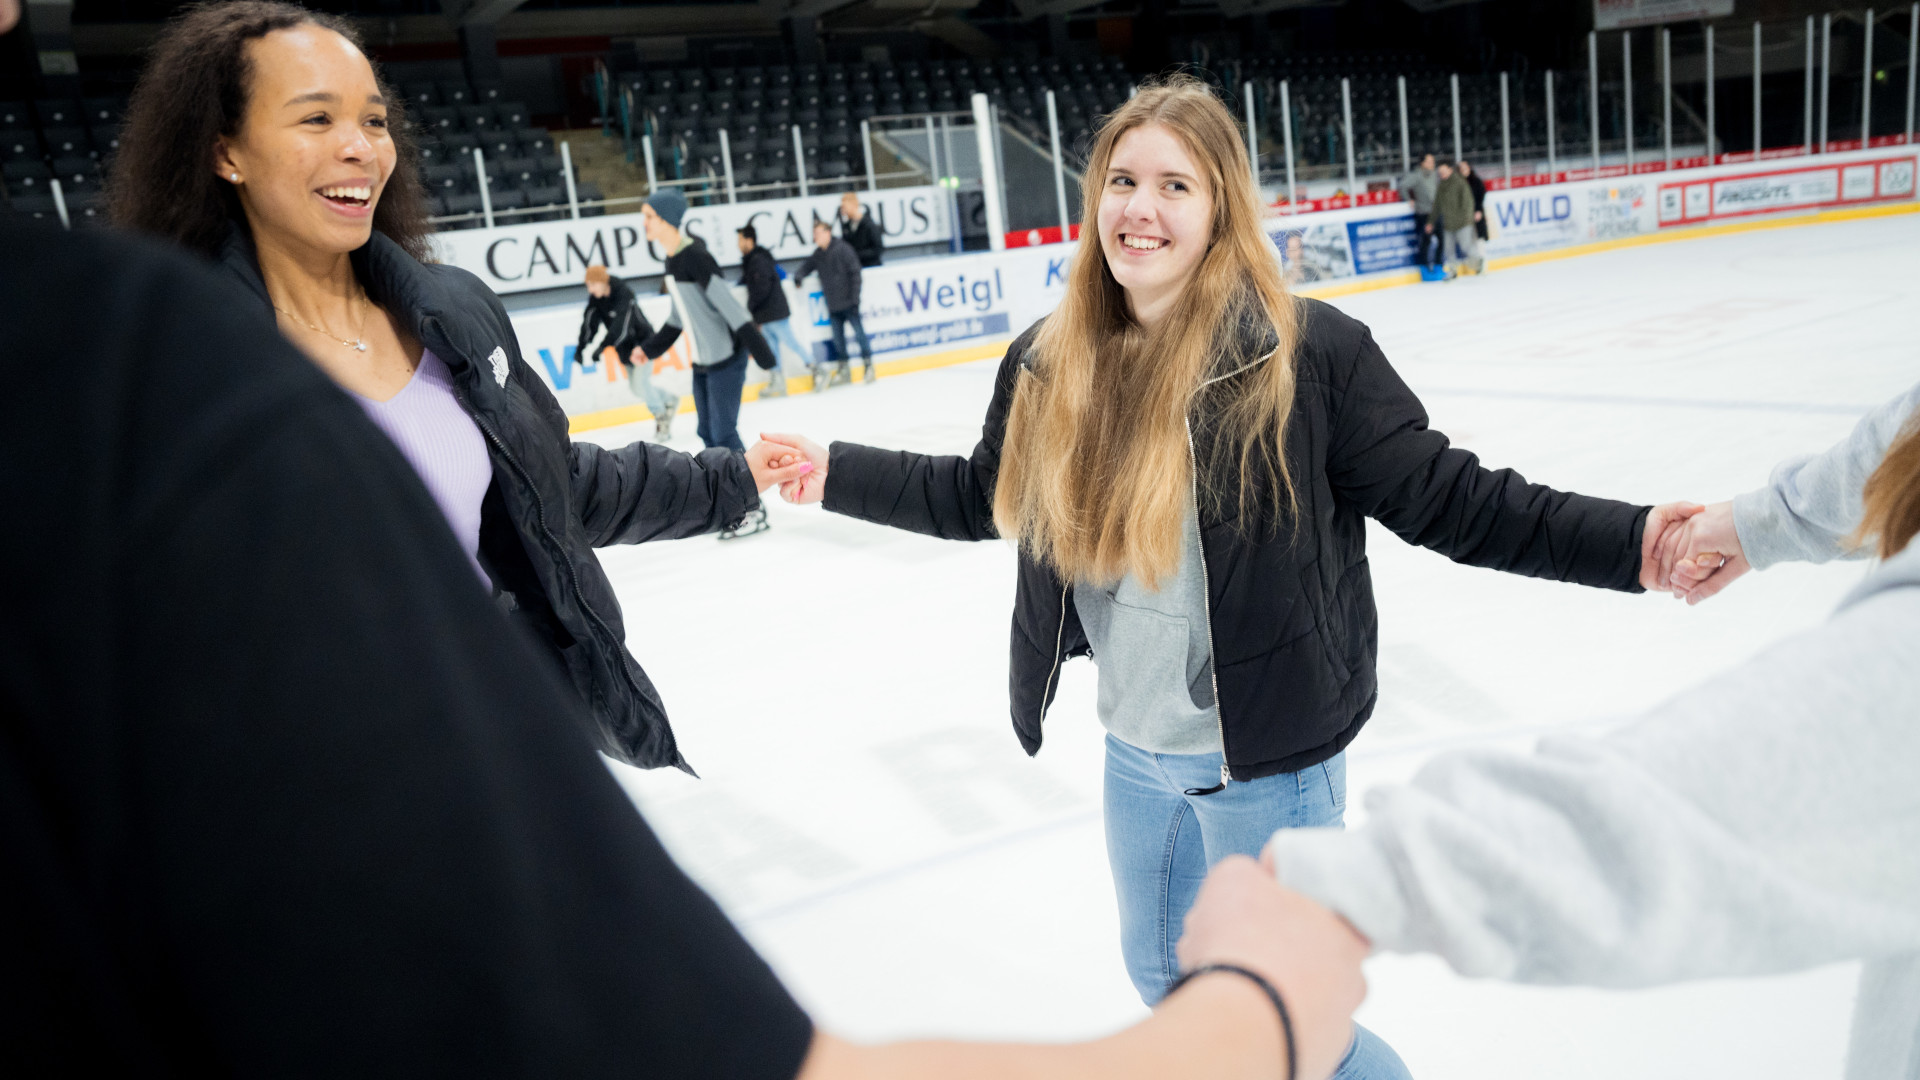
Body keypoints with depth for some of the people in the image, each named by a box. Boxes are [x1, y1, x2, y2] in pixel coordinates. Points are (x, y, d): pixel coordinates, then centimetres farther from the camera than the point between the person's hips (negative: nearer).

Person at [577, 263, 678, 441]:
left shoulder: (623, 295, -27)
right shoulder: (595, 298, -7)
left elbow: (620, 328, -37)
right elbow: (589, 322, -12)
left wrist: (602, 347, -45)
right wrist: (581, 347, -24)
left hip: (643, 341, -7)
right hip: (626, 347, 7)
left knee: (640, 383, -14)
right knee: (636, 388, 10)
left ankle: (662, 419, 4)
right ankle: (670, 401, 33)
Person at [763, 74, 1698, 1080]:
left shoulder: (1308, 353, -19)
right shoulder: (1049, 365, -5)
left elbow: (1446, 497, -16)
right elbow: (979, 497, 10)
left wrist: (1634, 541, -25)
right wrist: (830, 471, 9)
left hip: (1266, 761, -5)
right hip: (1135, 752, 5)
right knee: (1161, 975, 27)